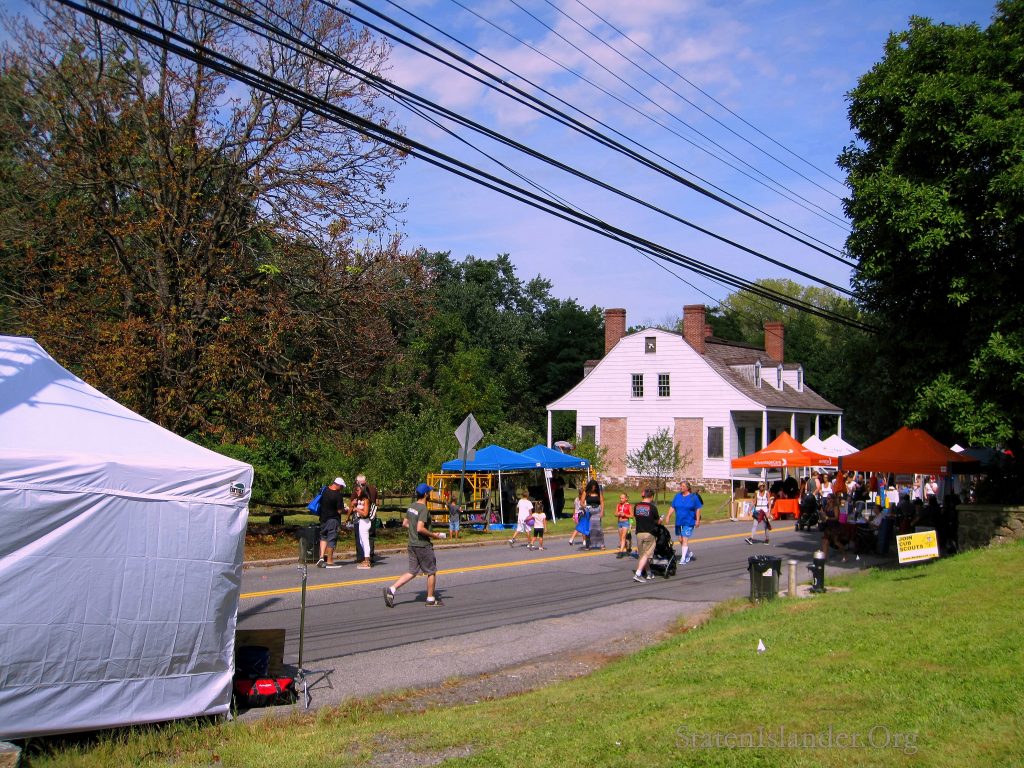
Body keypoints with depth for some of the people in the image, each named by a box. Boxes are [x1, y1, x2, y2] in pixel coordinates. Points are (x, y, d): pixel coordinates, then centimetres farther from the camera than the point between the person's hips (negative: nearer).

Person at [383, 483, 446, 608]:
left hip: (412, 544, 8)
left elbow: (404, 524, 16)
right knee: (431, 572, 8)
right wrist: (433, 535, -14)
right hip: (423, 545, -8)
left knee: (412, 572, 12)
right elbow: (420, 528, -27)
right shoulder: (424, 509, -19)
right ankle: (431, 599, 16)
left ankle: (391, 589, -1)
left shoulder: (411, 507, 8)